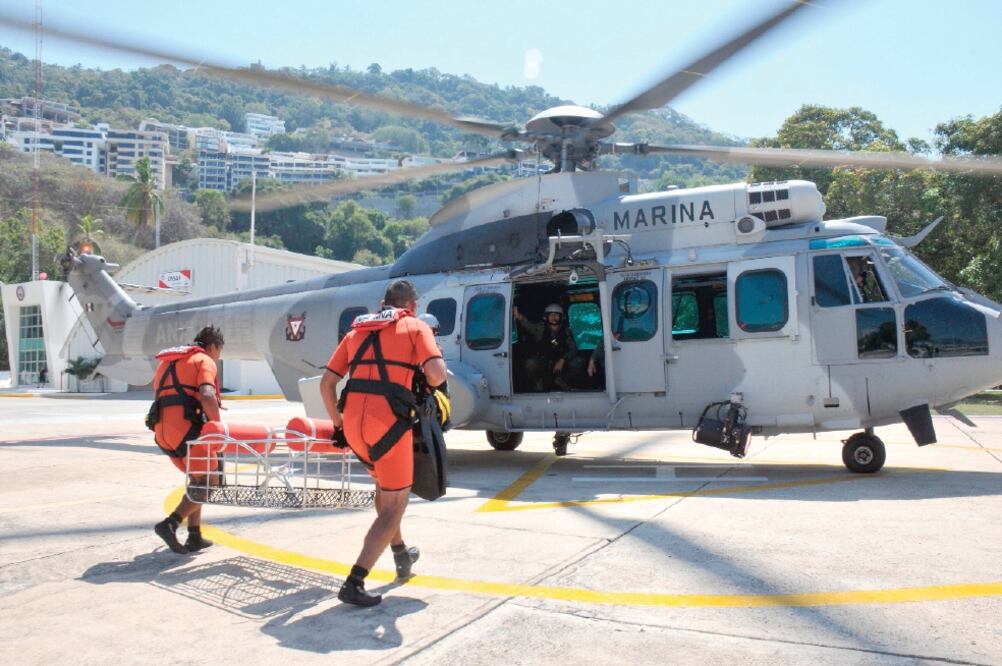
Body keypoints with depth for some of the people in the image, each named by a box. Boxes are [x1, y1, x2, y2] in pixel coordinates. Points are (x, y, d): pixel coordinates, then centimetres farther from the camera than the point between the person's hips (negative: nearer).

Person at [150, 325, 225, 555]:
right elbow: (207, 396, -16)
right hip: (185, 428, -8)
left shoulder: (168, 361, 28)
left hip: (162, 430, 8)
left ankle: (194, 537, 16)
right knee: (210, 480, 3)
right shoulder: (204, 361, 2)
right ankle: (170, 523, -12)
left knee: (197, 478, 20)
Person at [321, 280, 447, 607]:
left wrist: (337, 421, 26)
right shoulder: (415, 326, 5)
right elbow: (437, 373, -12)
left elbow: (326, 383, 15)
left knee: (384, 486, 29)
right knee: (394, 505, 5)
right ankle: (354, 583, -5)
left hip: (353, 423, 6)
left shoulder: (357, 331, 19)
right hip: (389, 423, -6)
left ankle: (400, 554, 42)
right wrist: (426, 387, 10)